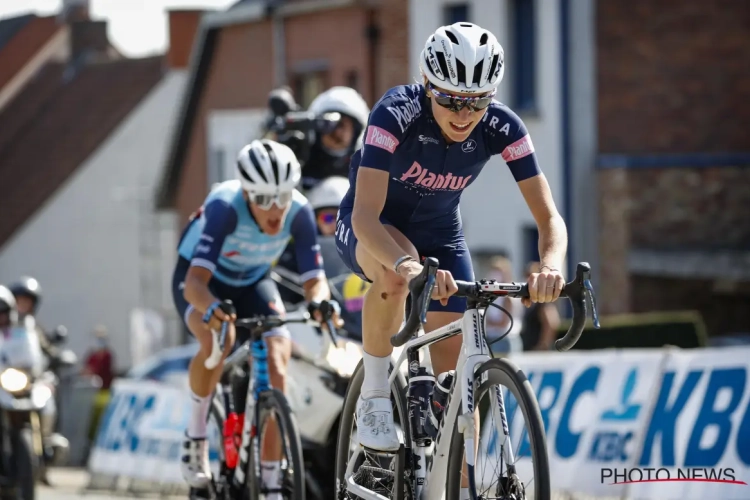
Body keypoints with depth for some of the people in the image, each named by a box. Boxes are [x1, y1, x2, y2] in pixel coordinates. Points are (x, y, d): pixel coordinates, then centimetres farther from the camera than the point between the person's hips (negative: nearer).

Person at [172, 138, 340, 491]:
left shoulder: (298, 212, -27)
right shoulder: (225, 206, -37)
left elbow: (314, 278, -26)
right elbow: (195, 282, -45)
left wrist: (320, 301, -51)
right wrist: (212, 309, -67)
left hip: (253, 282, 3)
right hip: (203, 280, -3)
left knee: (276, 368, -18)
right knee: (218, 337, -36)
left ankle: (270, 483, -11)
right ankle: (196, 432, -12)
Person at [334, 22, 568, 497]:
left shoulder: (502, 128, -24)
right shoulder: (396, 114, -34)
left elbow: (549, 216, -25)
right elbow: (365, 217, -41)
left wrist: (551, 266, -48)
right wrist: (408, 264, -62)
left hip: (439, 232, 4)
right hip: (374, 228, -3)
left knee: (454, 377, -4)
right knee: (396, 273, -39)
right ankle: (374, 399, -21)